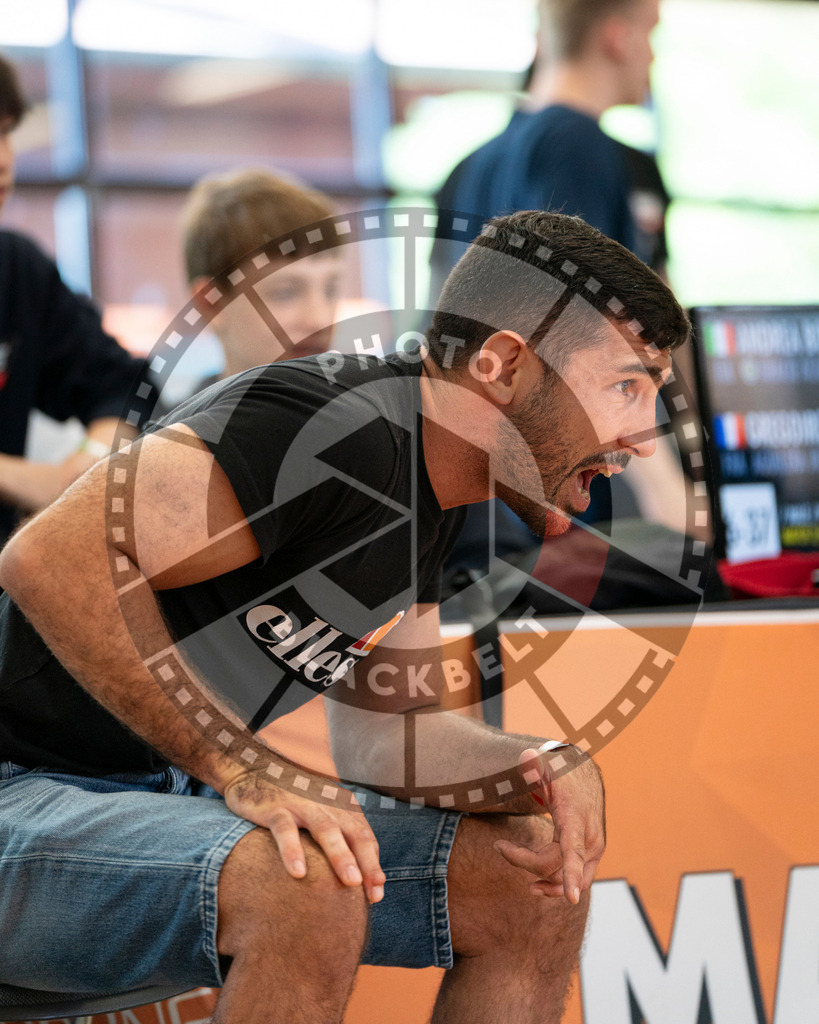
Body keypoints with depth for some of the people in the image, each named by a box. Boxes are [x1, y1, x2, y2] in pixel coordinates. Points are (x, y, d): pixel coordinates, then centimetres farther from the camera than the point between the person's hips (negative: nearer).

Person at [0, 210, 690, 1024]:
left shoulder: (430, 494, 6)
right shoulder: (344, 429, -25)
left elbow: (387, 733, 12)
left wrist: (545, 768, -8)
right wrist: (248, 771, -28)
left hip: (176, 794, 10)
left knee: (534, 885, 3)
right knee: (305, 891, -36)